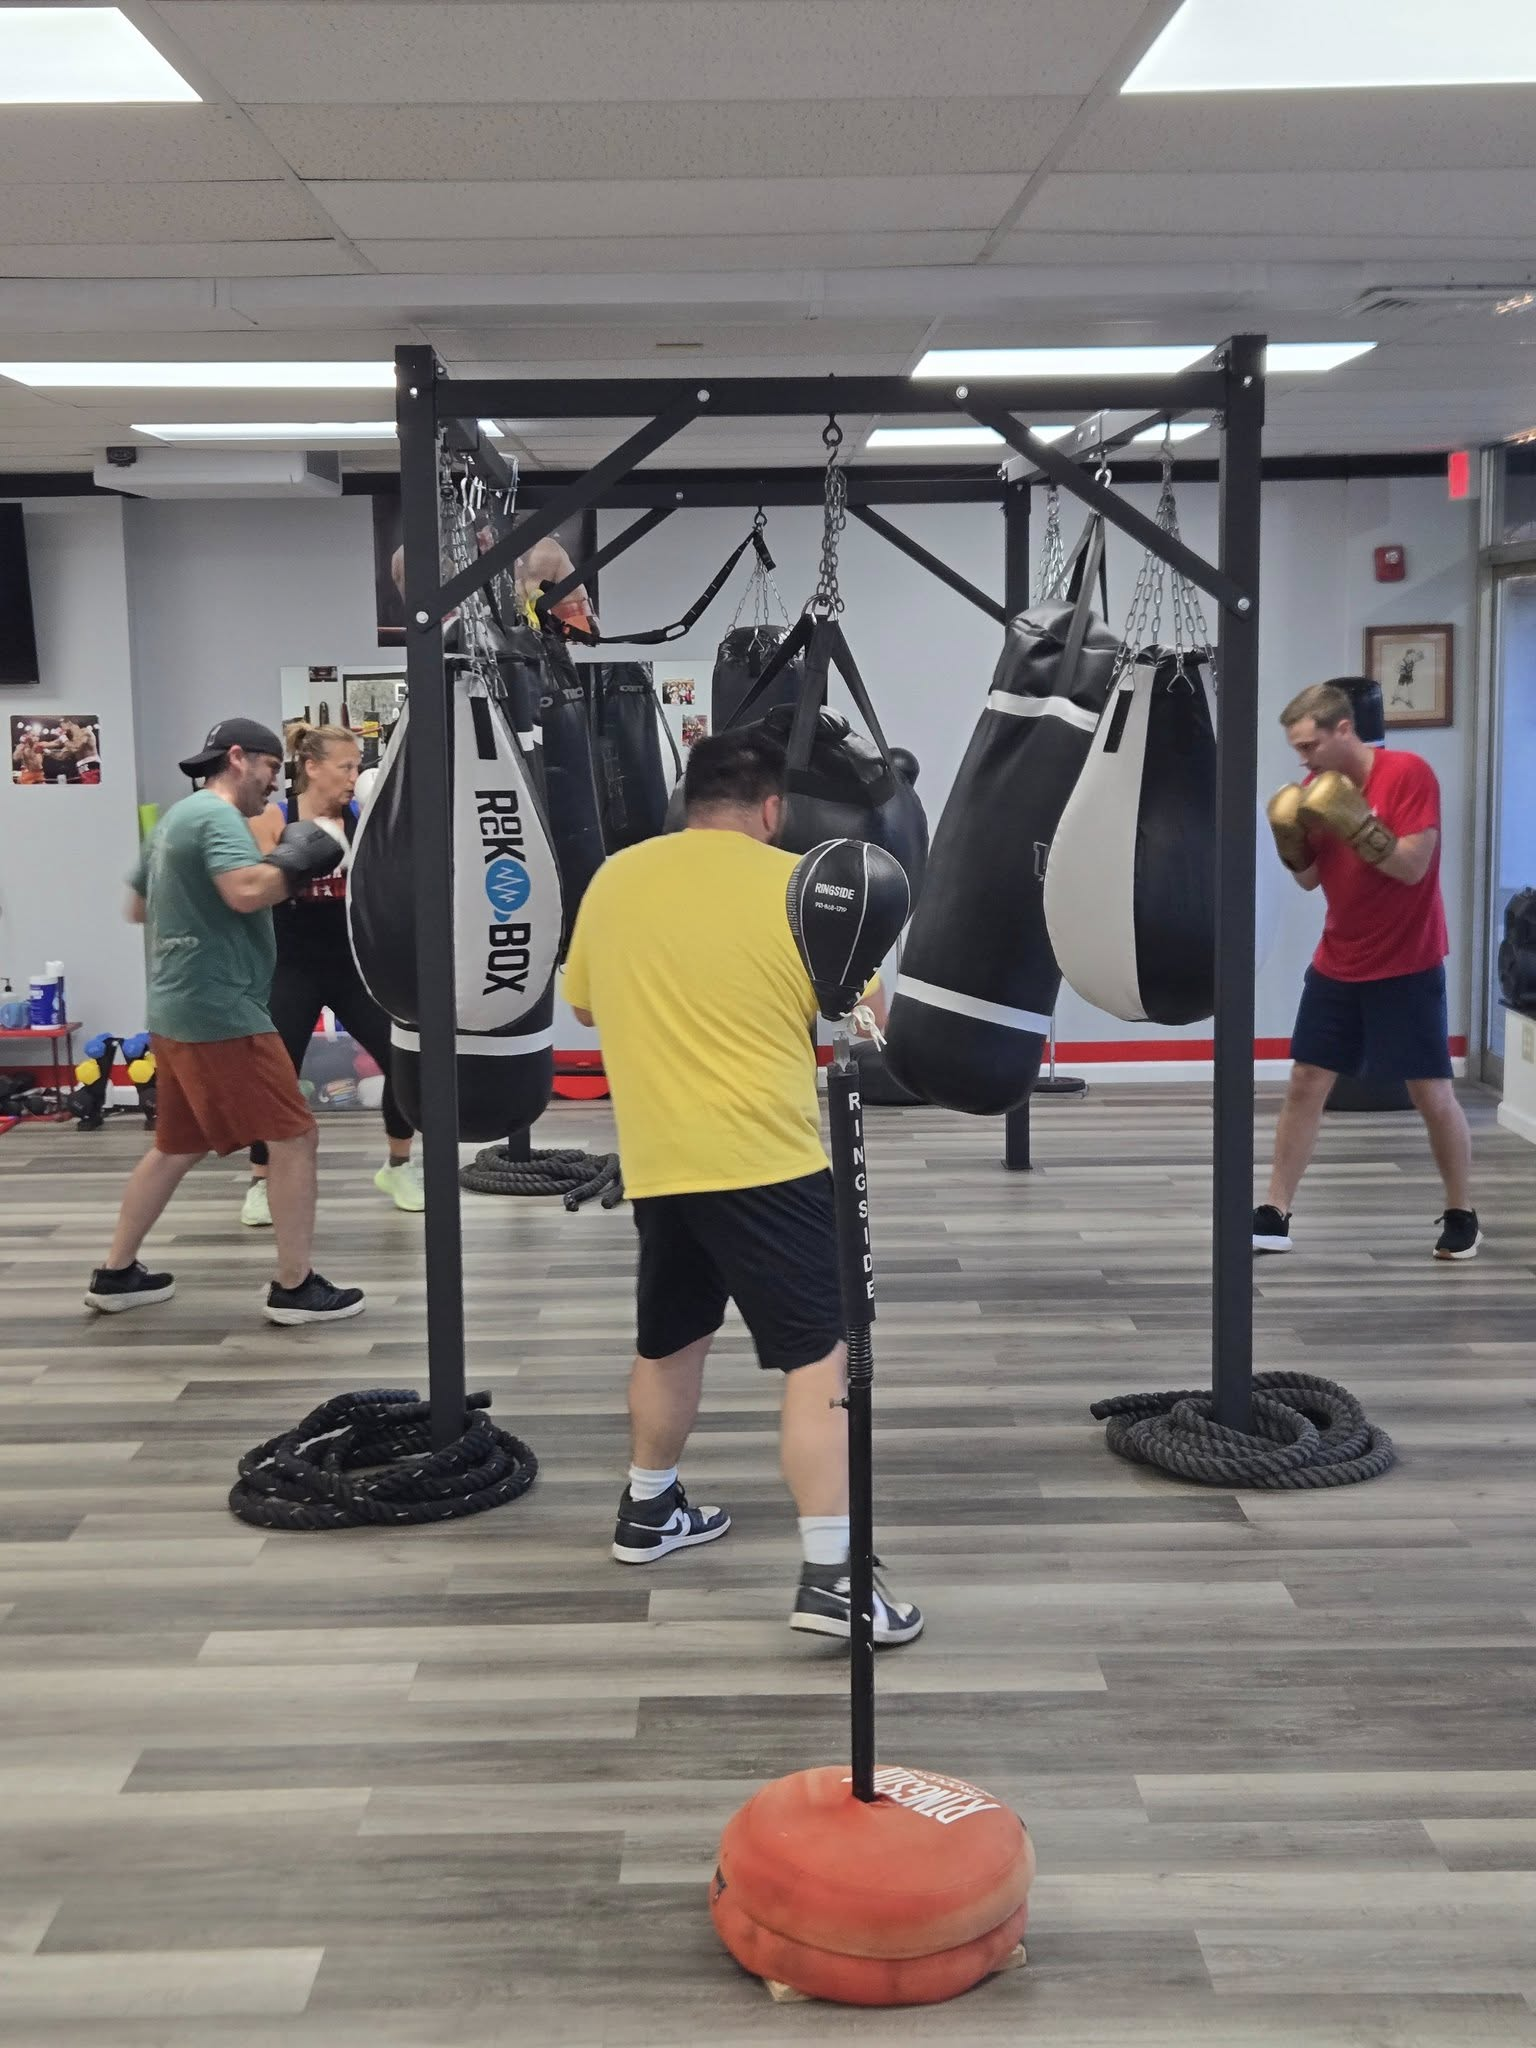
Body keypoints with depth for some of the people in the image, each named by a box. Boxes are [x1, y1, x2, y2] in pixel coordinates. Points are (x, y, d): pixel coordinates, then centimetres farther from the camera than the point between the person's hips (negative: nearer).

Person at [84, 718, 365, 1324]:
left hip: (177, 1012, 10)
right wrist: (294, 860, -14)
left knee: (177, 1147, 20)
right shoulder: (217, 815, -13)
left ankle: (115, 1275, 27)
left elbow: (138, 907, 28)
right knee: (295, 1138, -4)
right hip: (220, 1014, -10)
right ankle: (294, 1288, 1)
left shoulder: (178, 817, 17)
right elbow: (247, 892, -30)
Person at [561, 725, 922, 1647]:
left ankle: (649, 1512, 39)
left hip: (657, 1162, 6)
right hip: (767, 1157, -5)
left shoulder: (615, 879, 7)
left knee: (672, 1336, 24)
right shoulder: (796, 883, -6)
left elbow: (584, 1003, 20)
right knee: (821, 1356, -3)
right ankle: (832, 1576, -8)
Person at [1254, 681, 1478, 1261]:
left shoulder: (1409, 773, -15)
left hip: (1406, 968, -5)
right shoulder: (1318, 787, 4)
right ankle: (1275, 1216, 7)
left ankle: (1462, 1217, 17)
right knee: (1305, 1083, 2)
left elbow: (1412, 867, -20)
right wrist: (1291, 841, -11)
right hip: (1337, 967, 5)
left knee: (1431, 1093, 0)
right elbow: (1310, 879, 8)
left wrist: (1355, 822, -29)